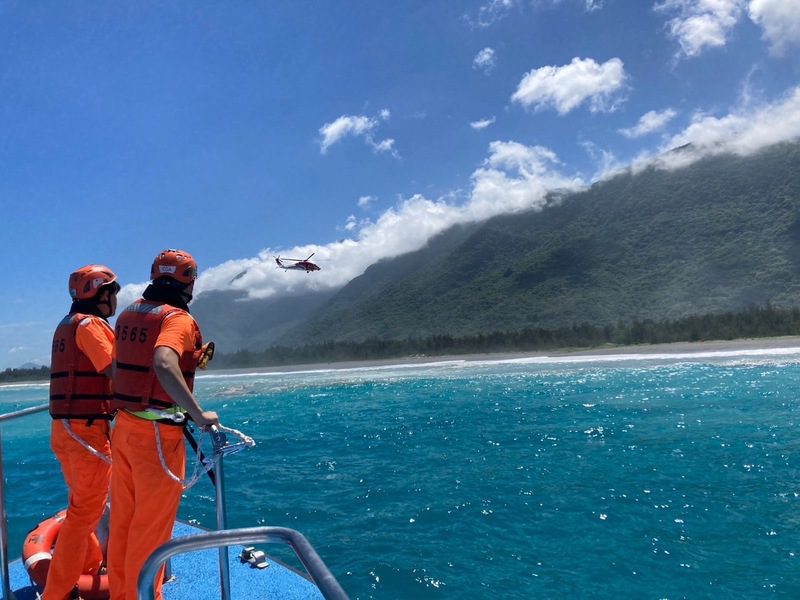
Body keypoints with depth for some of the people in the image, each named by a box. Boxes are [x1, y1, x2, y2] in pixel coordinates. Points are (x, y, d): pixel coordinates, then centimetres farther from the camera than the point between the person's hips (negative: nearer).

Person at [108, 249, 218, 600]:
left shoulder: (129, 314, 9)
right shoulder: (179, 318, -16)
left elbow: (116, 369, 17)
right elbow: (163, 364, -35)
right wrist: (198, 414, -32)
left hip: (124, 427, 8)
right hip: (158, 435, -8)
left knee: (122, 520, 20)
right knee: (151, 527, 5)